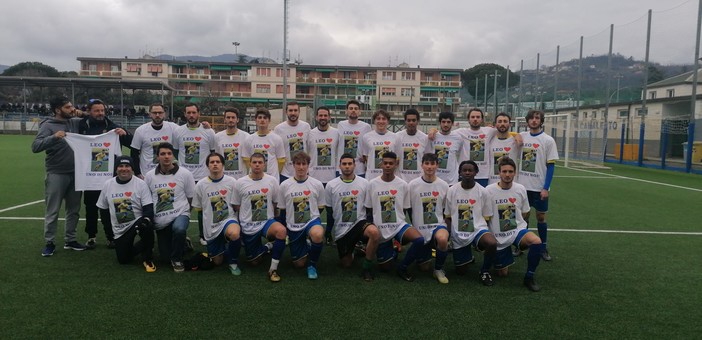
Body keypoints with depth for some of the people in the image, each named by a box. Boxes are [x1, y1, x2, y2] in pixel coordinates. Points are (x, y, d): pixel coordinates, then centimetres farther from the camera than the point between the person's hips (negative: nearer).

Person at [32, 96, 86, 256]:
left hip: (75, 173, 5)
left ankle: (70, 240, 24)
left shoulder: (74, 123, 7)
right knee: (52, 211, 2)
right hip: (57, 175, -5)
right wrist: (54, 137, -31)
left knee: (74, 209, 12)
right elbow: (35, 146, -19)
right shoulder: (48, 125, -7)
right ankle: (49, 243, 13)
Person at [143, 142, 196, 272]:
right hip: (160, 222, 3)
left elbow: (191, 198, 1)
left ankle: (177, 259, -13)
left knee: (178, 229, -39)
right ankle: (182, 242, 42)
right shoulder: (149, 176, -1)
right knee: (165, 256, 9)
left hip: (180, 215, -3)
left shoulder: (185, 174, -7)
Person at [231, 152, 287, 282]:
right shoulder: (240, 183, -3)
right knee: (253, 260, 6)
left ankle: (273, 269, -21)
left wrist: (268, 217, 3)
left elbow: (276, 203, 8)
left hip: (268, 221, -1)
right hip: (248, 226, 1)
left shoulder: (272, 180, -2)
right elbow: (236, 206, 6)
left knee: (281, 231, -35)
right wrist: (246, 219, 1)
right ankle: (267, 247, 41)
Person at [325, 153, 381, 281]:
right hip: (341, 229, 1)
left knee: (375, 232, -36)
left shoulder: (364, 183, -2)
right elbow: (329, 210, 6)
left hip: (359, 222, -1)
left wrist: (369, 225, 3)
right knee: (346, 264, 6)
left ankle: (367, 267, -16)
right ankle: (354, 248, 41)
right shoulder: (331, 185, -2)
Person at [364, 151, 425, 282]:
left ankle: (402, 267, -5)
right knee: (385, 266, 4)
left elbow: (405, 209, 7)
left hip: (399, 224, 0)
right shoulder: (372, 184, -4)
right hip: (380, 229, 0)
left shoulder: (403, 185, -3)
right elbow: (369, 209, 4)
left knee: (419, 240, -29)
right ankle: (391, 250, 40)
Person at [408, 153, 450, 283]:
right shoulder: (413, 185, -5)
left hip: (438, 225, -1)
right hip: (419, 229, 1)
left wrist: (447, 229, 5)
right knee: (424, 266, 5)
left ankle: (439, 269, -9)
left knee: (442, 239, -37)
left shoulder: (444, 185, -1)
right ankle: (428, 250, 41)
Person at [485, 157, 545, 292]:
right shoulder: (489, 190, -13)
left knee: (537, 242, -32)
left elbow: (525, 213, 11)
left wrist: (515, 223, 5)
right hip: (498, 237, -1)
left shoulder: (520, 189, -4)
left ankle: (529, 277, -11)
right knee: (502, 273, 6)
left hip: (518, 230, 1)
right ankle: (507, 255, 40)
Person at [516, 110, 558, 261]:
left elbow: (551, 165, -7)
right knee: (524, 214, 9)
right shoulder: (521, 136, 3)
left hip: (539, 186, -2)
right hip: (522, 185, 2)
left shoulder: (548, 140, -6)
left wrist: (546, 188, -12)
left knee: (541, 216, 6)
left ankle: (544, 248, 17)